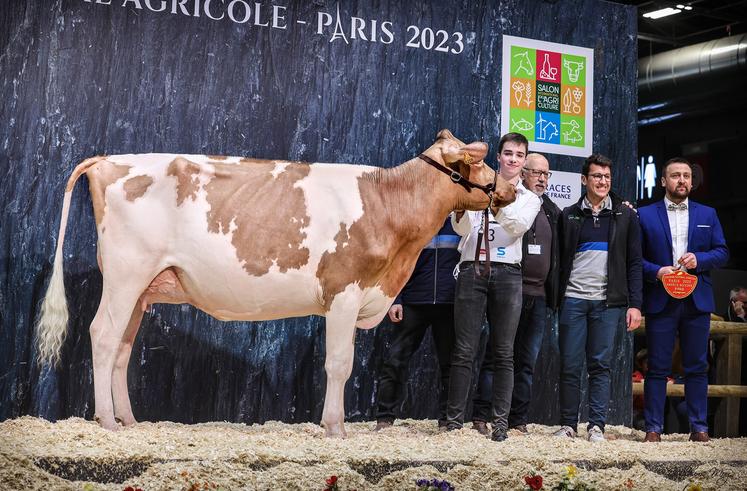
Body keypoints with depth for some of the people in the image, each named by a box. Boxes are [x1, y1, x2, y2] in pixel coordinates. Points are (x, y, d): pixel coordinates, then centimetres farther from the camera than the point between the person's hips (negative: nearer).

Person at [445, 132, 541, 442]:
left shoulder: (530, 199, 14)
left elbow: (519, 226, -8)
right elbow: (461, 228, 0)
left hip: (507, 274, 1)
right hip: (472, 270, -1)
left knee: (504, 353, 2)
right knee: (464, 351, -3)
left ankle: (500, 421, 5)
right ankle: (454, 420, -1)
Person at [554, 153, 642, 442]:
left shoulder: (625, 216, 8)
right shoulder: (568, 216, 11)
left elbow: (634, 263, 6)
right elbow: (560, 260, 10)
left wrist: (634, 304, -3)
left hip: (608, 302, -1)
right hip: (573, 299, 1)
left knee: (600, 365, 0)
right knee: (570, 365, 1)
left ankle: (596, 426, 4)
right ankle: (568, 425, 8)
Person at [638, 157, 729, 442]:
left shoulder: (707, 214, 13)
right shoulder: (645, 215, 7)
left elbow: (722, 252, 9)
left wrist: (698, 259, -9)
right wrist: (656, 272, -14)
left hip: (697, 301, 2)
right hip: (660, 301, -2)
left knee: (697, 367, 4)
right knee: (658, 367, 1)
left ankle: (699, 427, 11)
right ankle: (653, 428, 5)